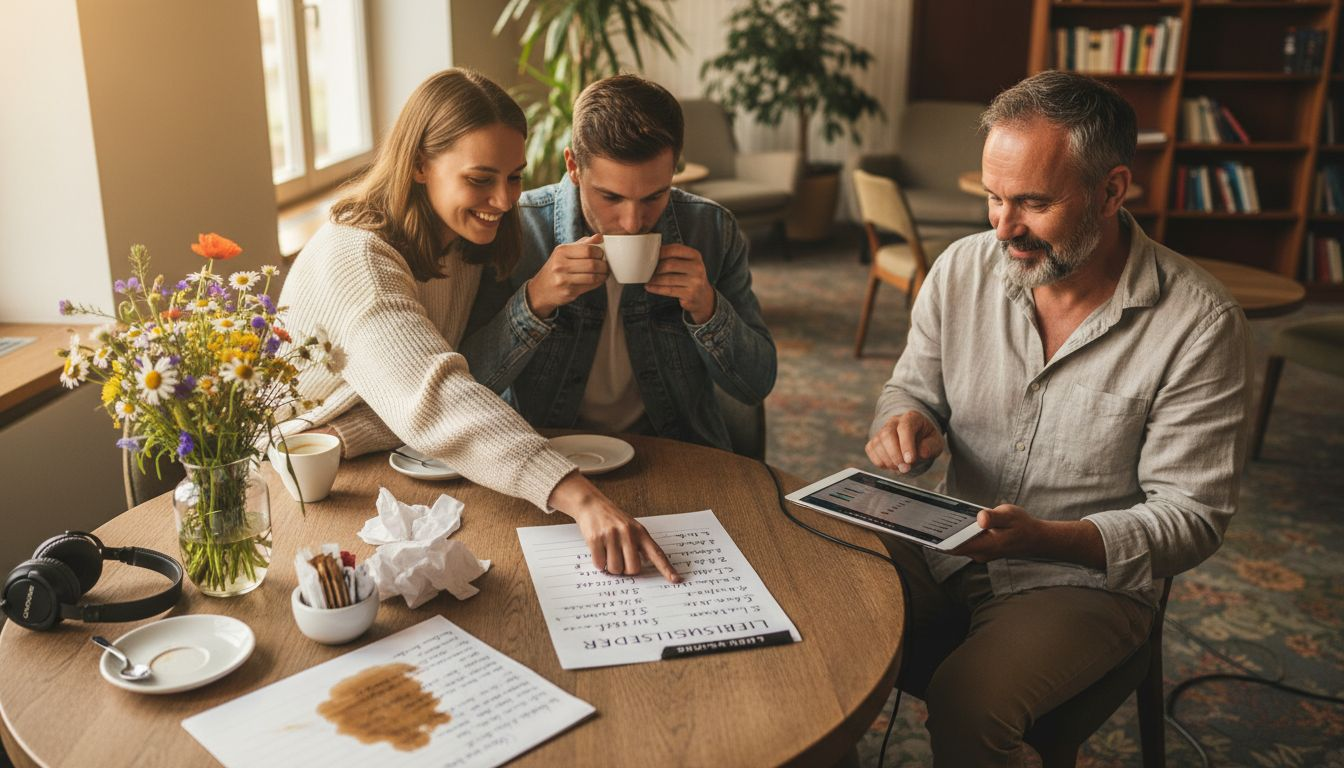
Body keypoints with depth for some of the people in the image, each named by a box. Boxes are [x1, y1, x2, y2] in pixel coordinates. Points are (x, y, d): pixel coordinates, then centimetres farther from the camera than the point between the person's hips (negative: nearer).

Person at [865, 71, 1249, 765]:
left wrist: (1042, 538, -27)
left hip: (1086, 578, -4)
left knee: (966, 704, -29)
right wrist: (905, 421, -15)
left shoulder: (1199, 323, -15)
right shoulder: (962, 268, -3)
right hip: (949, 548, 4)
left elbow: (1191, 516, -12)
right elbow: (912, 389, 11)